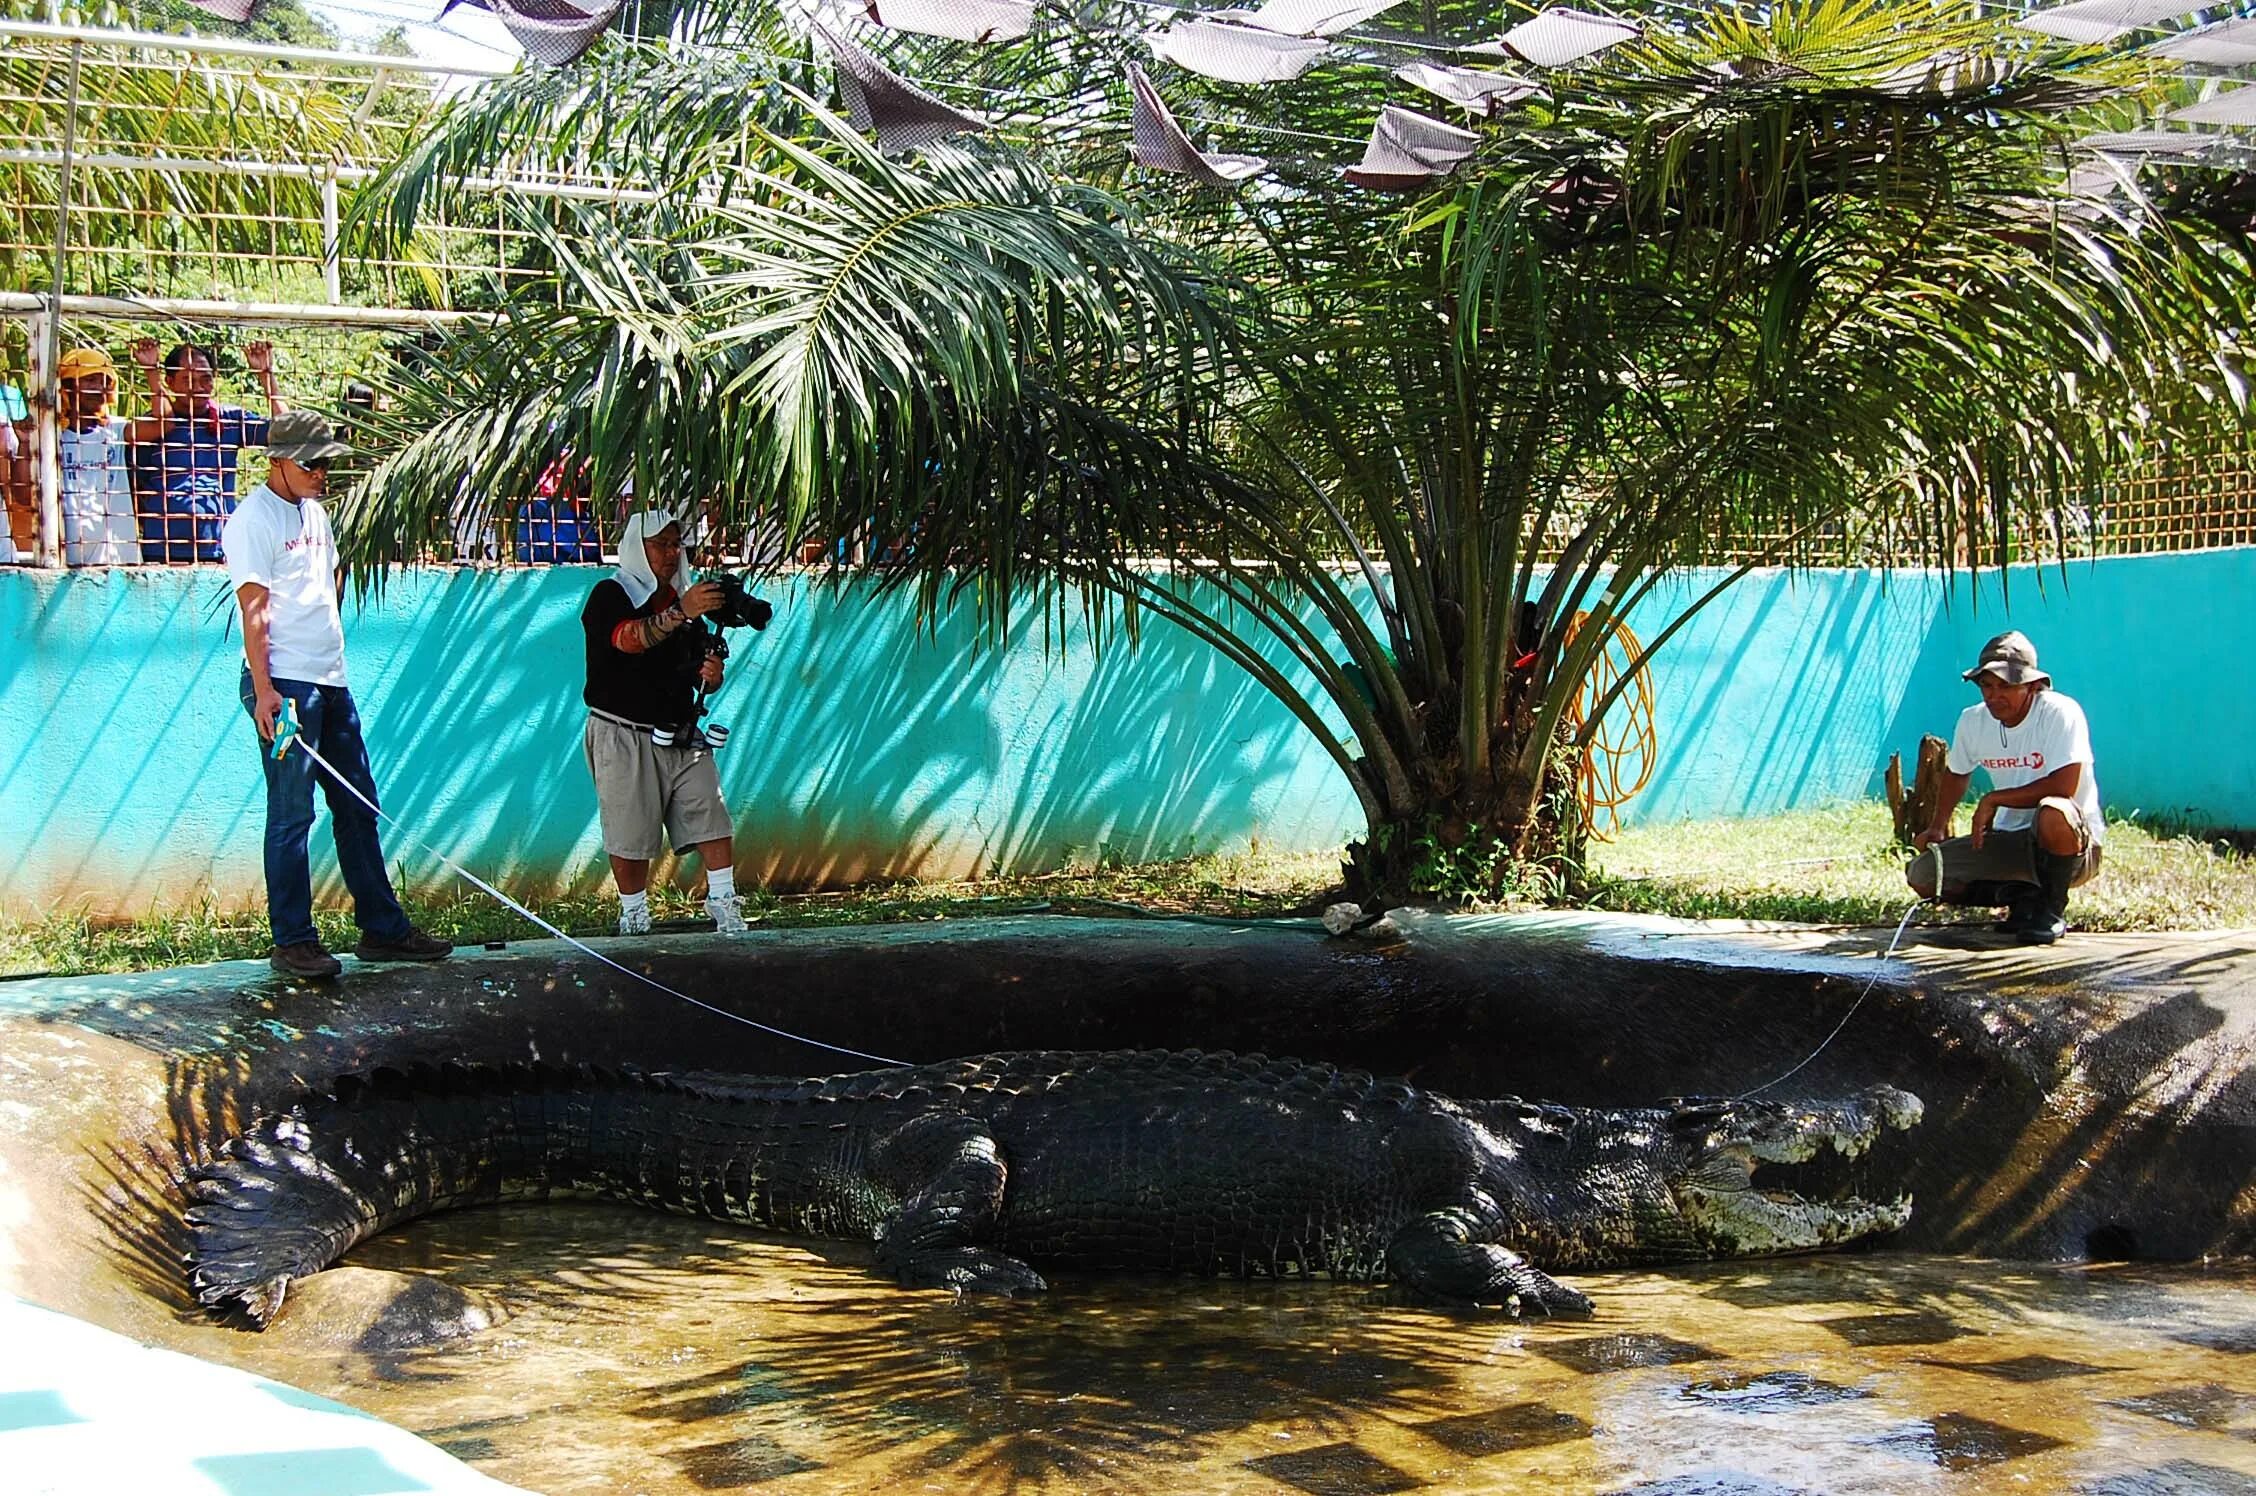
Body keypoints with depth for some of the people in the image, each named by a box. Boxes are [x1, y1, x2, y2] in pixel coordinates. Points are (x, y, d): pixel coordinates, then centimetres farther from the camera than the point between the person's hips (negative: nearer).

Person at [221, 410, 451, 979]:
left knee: (358, 806, 11)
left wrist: (332, 657, 17)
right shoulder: (254, 518, -9)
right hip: (285, 686, -9)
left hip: (331, 684, 9)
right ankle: (293, 942, 3)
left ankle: (382, 927, 18)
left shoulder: (313, 510, 17)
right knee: (292, 814, -4)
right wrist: (263, 690, -20)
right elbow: (254, 610, -15)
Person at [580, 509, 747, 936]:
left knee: (712, 818, -8)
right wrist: (679, 612, -40)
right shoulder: (609, 595, -3)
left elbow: (698, 670, 18)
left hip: (680, 735, 5)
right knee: (630, 838, -4)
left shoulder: (682, 598, 16)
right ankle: (634, 918, 10)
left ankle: (723, 903, -4)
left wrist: (710, 673, -7)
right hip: (624, 736, -5)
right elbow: (628, 638, -26)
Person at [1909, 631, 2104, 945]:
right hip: (2010, 841, 6)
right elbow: (1956, 772, 23)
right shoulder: (1973, 721, 1)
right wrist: (1937, 827, 12)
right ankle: (2022, 897, 5)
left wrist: (1993, 800, -19)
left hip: (2075, 842, -6)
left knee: (2053, 814, -42)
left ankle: (2051, 910, -14)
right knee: (1922, 875, -12)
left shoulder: (2061, 713, -18)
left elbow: (2064, 786, -28)